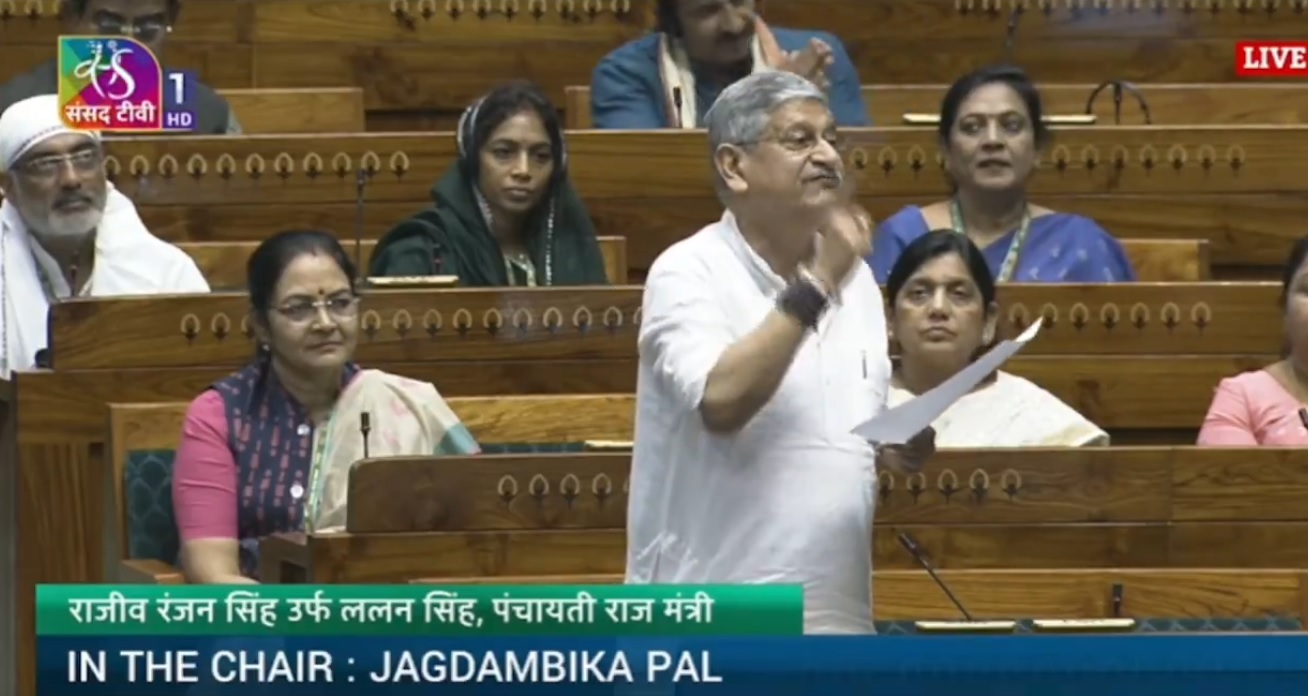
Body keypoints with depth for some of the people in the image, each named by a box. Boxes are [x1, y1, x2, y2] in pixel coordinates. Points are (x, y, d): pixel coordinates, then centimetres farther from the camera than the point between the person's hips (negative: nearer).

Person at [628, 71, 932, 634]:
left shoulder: (855, 278, 15)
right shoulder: (689, 274, -7)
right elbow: (721, 400, -25)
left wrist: (900, 445, -1)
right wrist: (814, 289, -19)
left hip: (837, 615, 7)